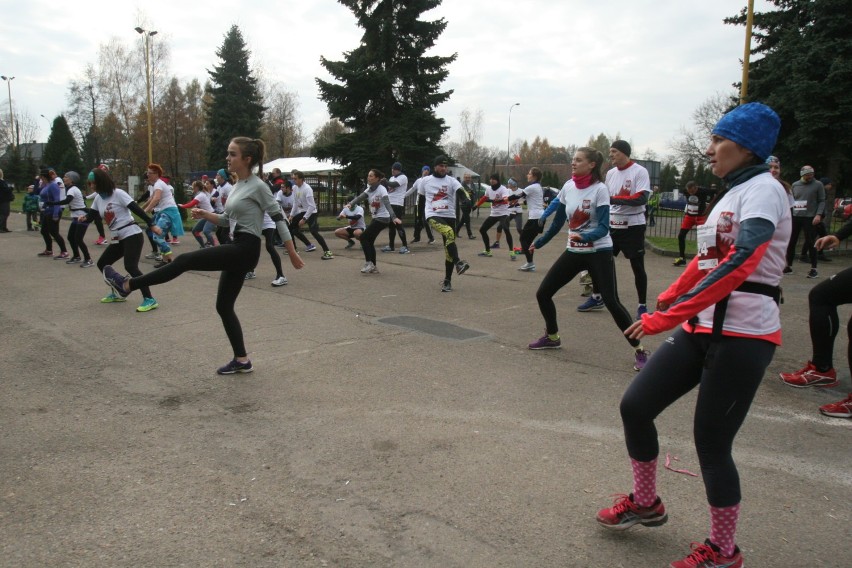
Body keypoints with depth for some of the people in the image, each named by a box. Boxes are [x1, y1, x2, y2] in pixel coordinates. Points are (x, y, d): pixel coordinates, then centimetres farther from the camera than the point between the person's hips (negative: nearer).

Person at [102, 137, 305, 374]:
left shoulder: (258, 187, -11)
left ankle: (127, 285, 0)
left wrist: (292, 254, -10)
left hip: (245, 249, -10)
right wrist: (205, 214, 4)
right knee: (224, 306, 10)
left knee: (185, 260, -11)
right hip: (236, 249, 10)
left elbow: (278, 218, -10)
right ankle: (241, 360, 16)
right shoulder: (236, 186, 15)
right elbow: (227, 220, 23)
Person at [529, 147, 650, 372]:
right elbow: (558, 221, 13)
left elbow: (604, 227, -19)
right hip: (573, 252, 6)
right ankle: (552, 337, 26)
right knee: (543, 293, 3)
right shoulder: (568, 186, 2)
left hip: (599, 252, -6)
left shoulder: (600, 189, -14)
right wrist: (540, 242, 19)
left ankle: (639, 350, 2)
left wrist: (585, 237, -37)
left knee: (612, 302, -13)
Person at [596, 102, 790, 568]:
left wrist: (666, 318, -30)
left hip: (742, 336, -8)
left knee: (711, 442, -2)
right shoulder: (730, 193, 15)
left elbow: (739, 263, -27)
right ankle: (645, 503, 28)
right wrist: (669, 298, 18)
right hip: (701, 329, 8)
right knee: (635, 406, 7)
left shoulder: (762, 189, -12)